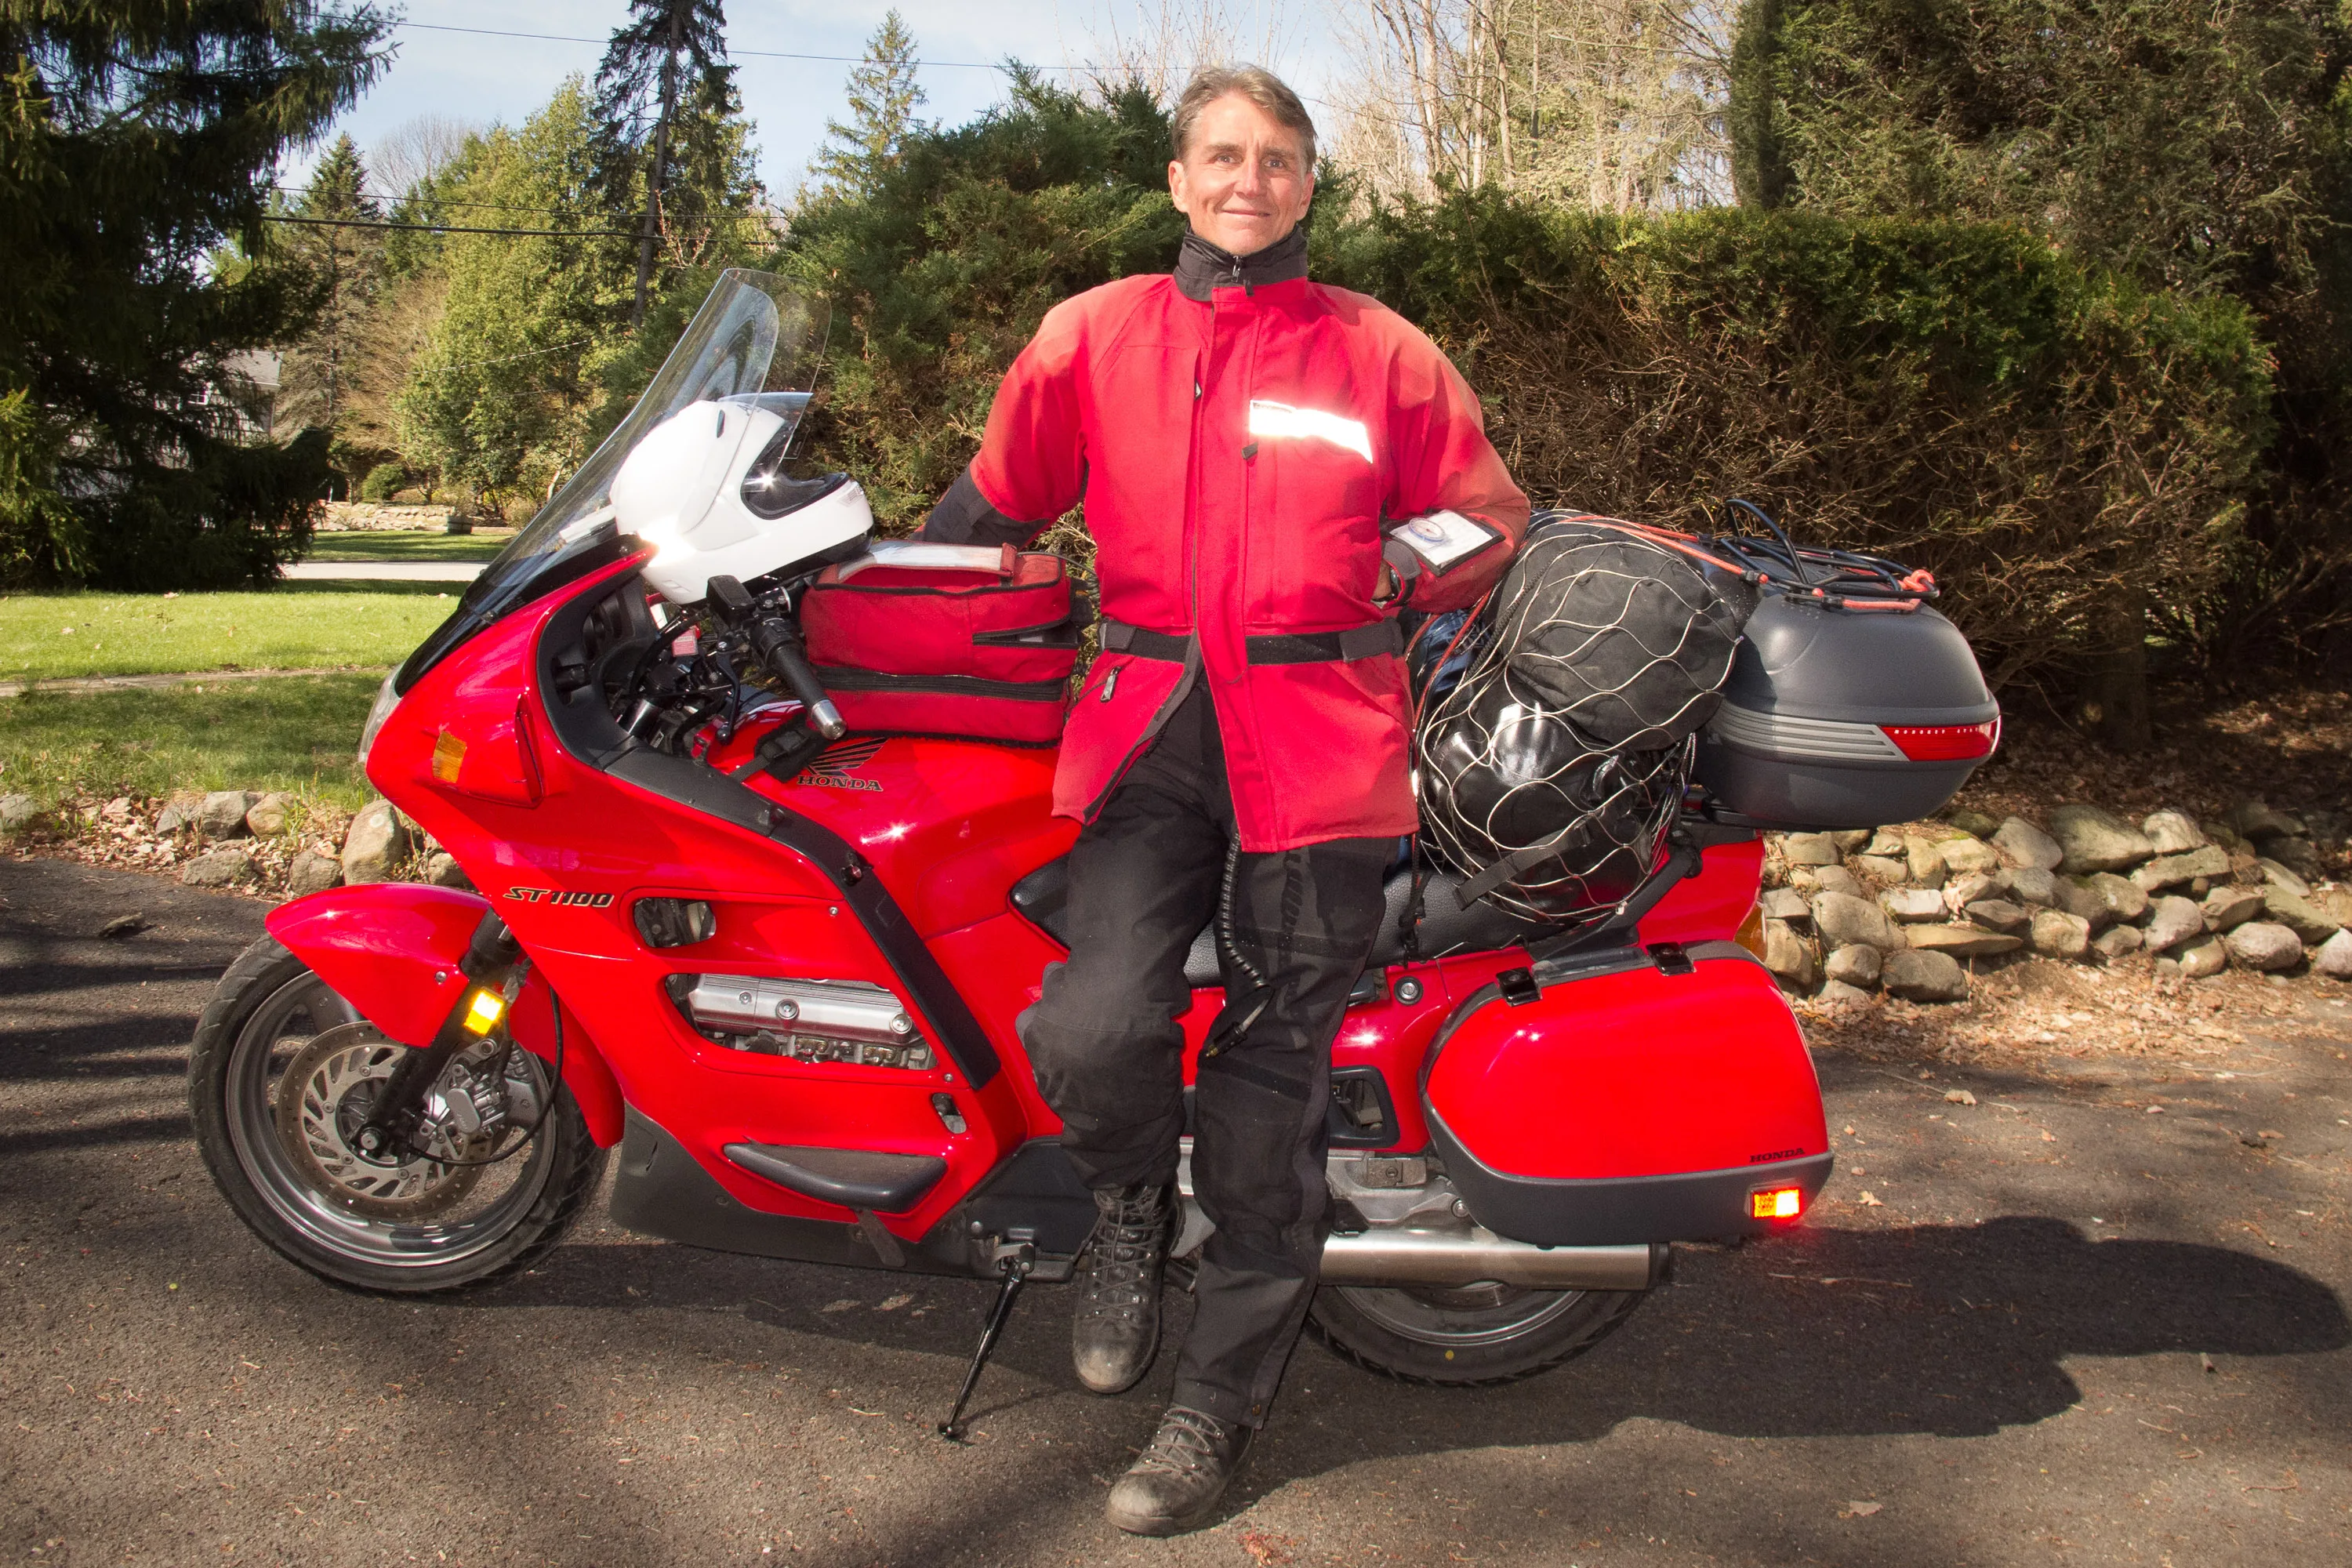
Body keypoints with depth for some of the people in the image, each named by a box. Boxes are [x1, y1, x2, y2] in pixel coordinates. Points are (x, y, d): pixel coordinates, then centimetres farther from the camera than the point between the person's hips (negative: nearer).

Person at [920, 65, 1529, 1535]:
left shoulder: (1382, 351, 10)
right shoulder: (1094, 335, 12)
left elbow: (1490, 515, 17)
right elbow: (995, 499, 23)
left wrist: (1391, 581, 2)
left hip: (1321, 738, 0)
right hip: (1149, 722, 1)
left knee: (1270, 1083, 2)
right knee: (1093, 1030, -19)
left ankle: (1224, 1398, 18)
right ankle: (1134, 1198, 18)